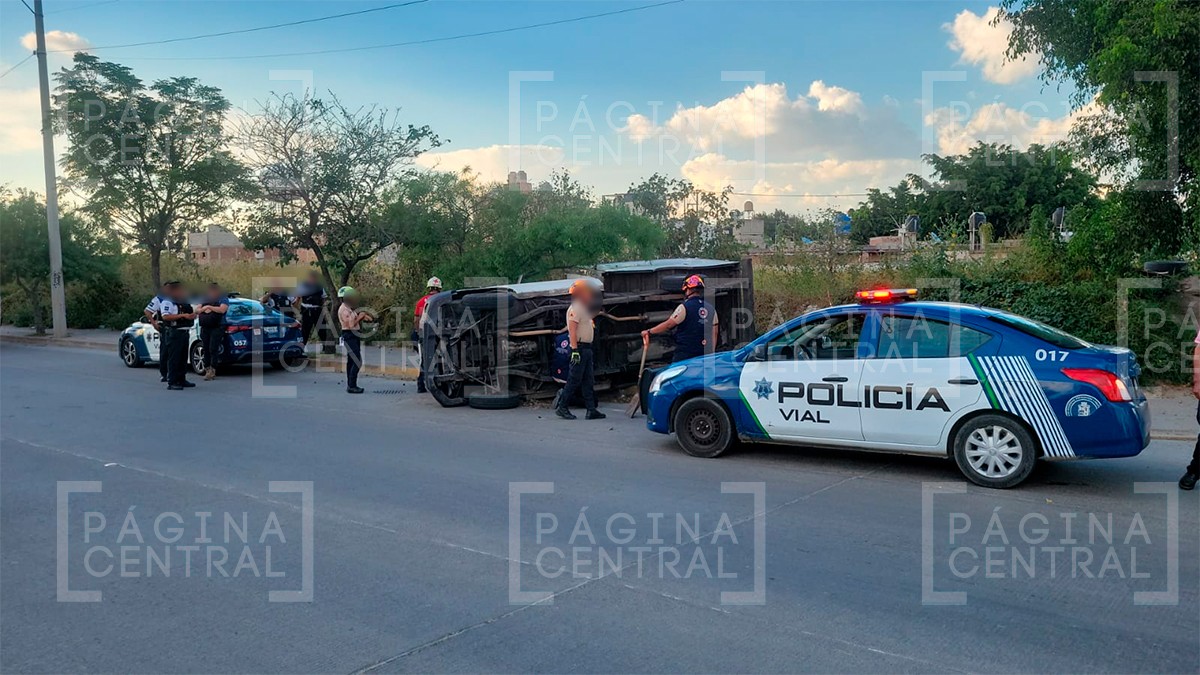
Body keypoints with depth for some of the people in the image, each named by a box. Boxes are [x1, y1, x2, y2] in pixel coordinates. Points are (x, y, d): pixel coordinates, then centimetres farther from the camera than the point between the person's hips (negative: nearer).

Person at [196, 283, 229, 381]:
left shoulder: (223, 298, 0)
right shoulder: (205, 298, 16)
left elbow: (222, 309, -16)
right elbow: (197, 309, 13)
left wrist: (209, 307, -18)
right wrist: (201, 310, -9)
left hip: (216, 328, -6)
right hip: (204, 328, 6)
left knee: (213, 350, -10)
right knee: (206, 350, 5)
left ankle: (212, 371, -9)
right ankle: (207, 370, 10)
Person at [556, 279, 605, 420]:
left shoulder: (584, 308, 19)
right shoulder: (575, 308, -12)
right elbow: (572, 331, -19)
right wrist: (575, 350, -25)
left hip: (587, 348, 10)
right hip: (579, 348, -10)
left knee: (588, 381, 8)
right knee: (574, 380, -6)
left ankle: (591, 410, 10)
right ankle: (562, 407, 2)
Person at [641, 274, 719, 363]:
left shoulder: (684, 307, -9)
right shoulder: (711, 309, 9)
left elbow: (668, 325, -6)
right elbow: (714, 334, 10)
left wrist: (649, 332, 5)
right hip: (702, 355, 6)